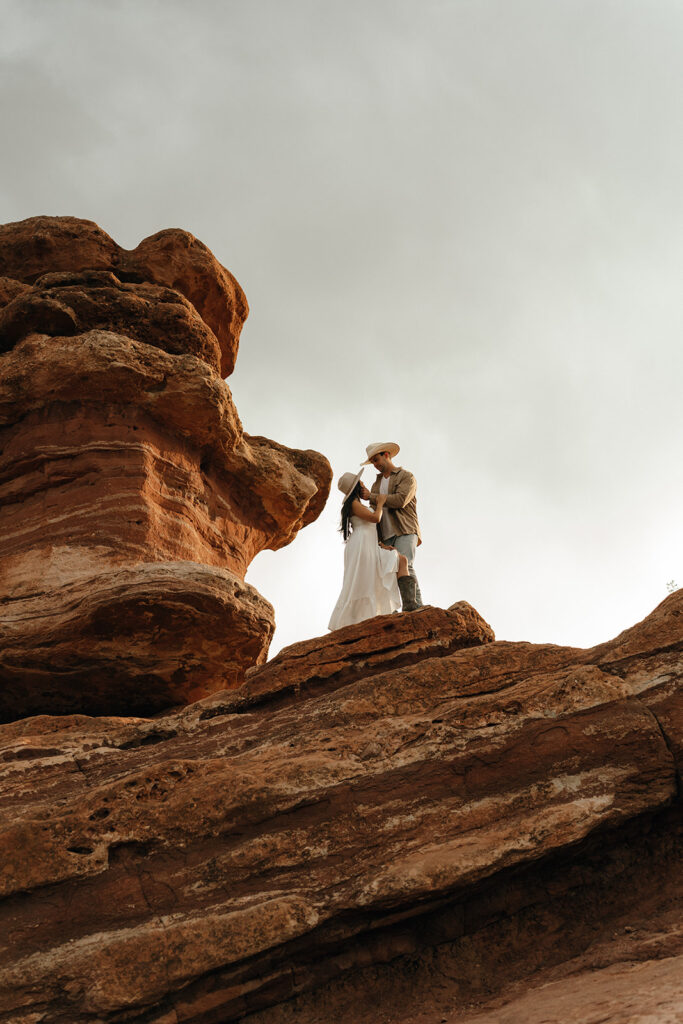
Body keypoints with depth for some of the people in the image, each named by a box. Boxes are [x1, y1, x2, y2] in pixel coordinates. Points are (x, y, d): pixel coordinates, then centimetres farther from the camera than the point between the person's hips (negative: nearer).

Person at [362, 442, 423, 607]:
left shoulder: (407, 477, 7)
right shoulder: (376, 485, 26)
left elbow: (400, 500, -11)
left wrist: (371, 497, -5)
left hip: (404, 532, -6)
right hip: (385, 537, 6)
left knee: (405, 567, -24)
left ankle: (416, 607, -28)